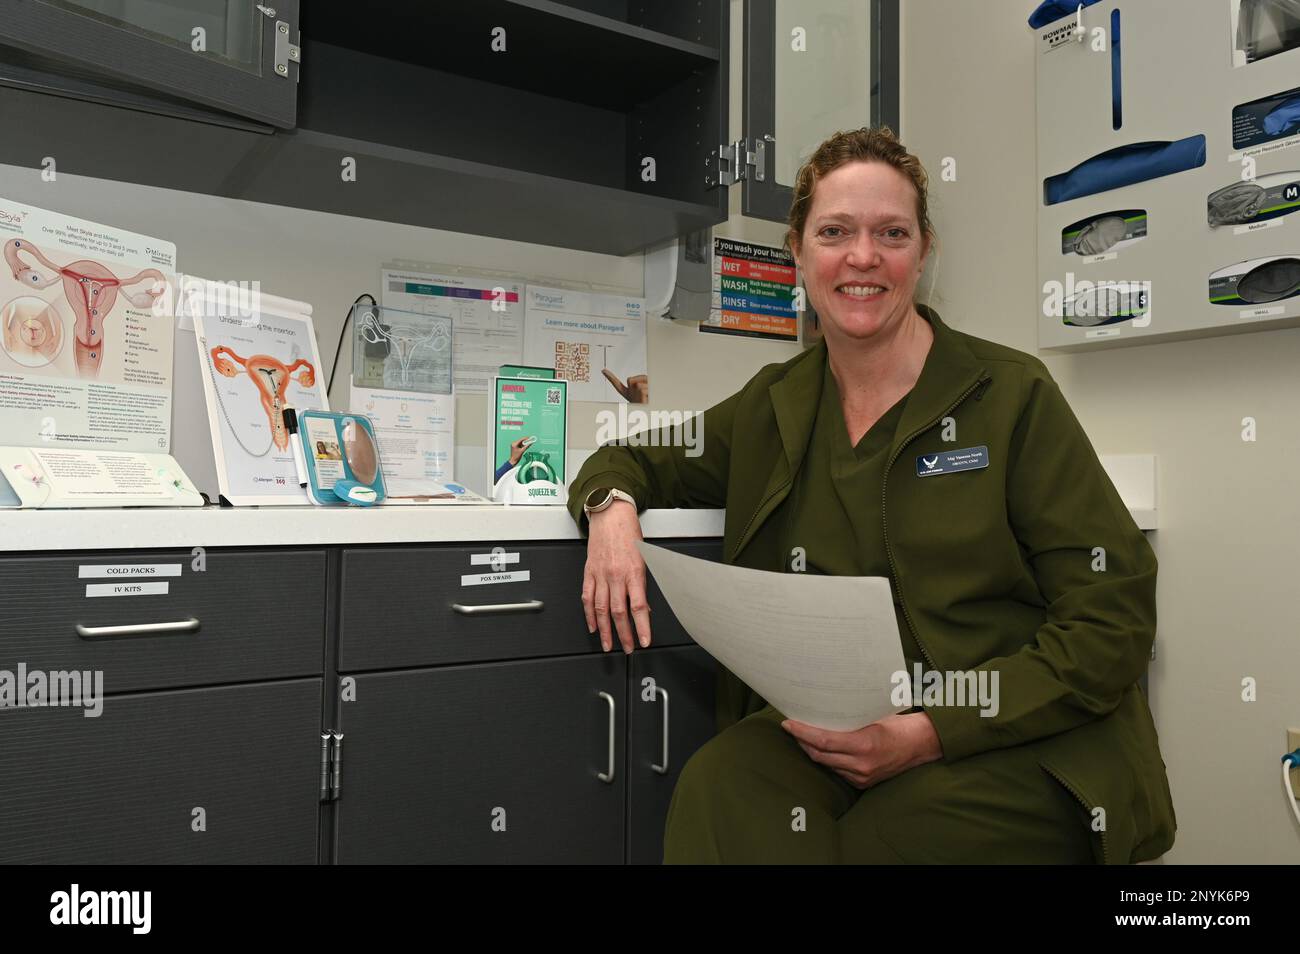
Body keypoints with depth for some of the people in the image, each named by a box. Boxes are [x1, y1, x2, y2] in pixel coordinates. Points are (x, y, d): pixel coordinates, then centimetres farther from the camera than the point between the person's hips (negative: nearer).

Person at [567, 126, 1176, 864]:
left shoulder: (1013, 395, -2)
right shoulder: (775, 406, 9)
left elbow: (1114, 615, -5)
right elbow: (640, 458, 21)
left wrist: (931, 733, -16)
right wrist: (612, 505, -6)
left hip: (1012, 751, -1)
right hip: (829, 739, 2)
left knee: (896, 828, -32)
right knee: (718, 787, -28)